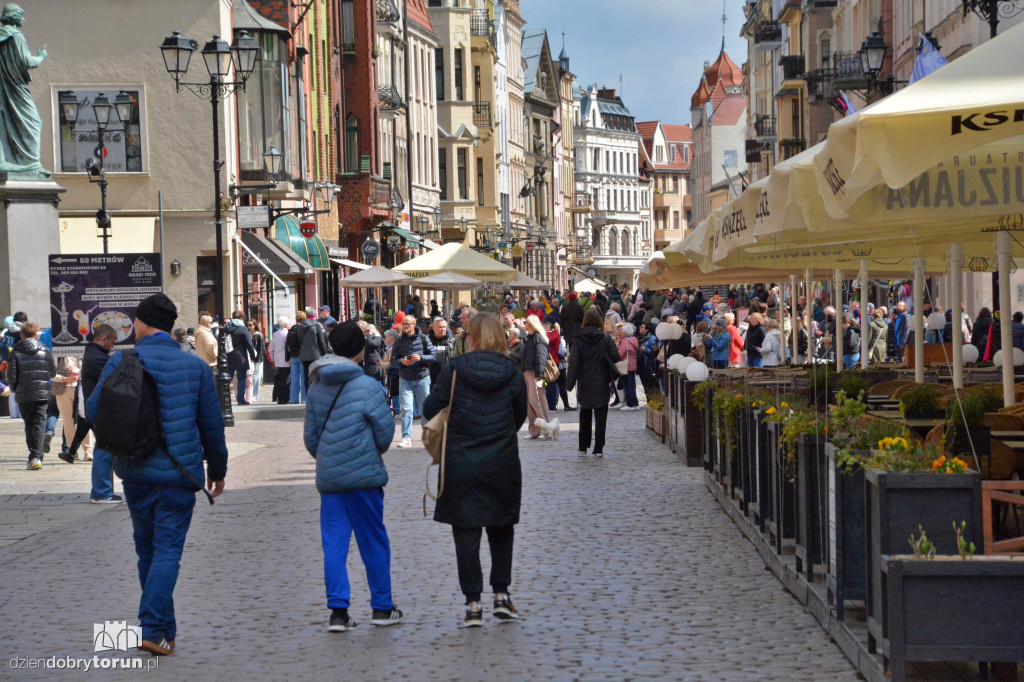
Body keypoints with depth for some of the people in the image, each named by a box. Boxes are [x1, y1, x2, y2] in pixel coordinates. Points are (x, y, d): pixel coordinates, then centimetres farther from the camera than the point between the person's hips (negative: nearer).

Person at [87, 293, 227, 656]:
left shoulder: (121, 363, -4)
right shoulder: (196, 367, 0)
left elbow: (95, 411, -4)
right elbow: (212, 424, 6)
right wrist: (217, 469, 19)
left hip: (135, 472, 1)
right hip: (179, 473, -1)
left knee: (147, 549, 15)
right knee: (168, 550, -1)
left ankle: (165, 629, 22)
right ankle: (153, 628, -15)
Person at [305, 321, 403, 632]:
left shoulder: (316, 387, 6)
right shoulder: (367, 386, -10)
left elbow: (310, 434, 11)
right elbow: (385, 429, -6)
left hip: (328, 476, 4)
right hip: (363, 474, -4)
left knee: (334, 543, 5)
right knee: (373, 542, 8)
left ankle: (338, 611, -1)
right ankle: (382, 607, 16)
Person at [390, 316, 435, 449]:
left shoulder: (423, 338, 1)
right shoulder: (399, 341, 6)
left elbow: (433, 356, -1)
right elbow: (393, 361, 6)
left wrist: (421, 358, -18)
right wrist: (401, 362, -15)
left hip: (422, 378, -1)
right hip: (405, 379, 1)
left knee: (425, 408, 6)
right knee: (406, 409, -9)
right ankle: (406, 438, -10)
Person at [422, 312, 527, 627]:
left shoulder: (454, 370, -9)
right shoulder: (512, 374, -3)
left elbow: (430, 409, -5)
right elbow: (520, 416, 7)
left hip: (461, 463, -2)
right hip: (502, 465, 2)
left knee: (466, 532, 5)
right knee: (502, 528, 18)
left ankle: (473, 603, 4)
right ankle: (501, 595, 17)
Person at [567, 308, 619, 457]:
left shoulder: (579, 339, -5)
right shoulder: (604, 339, -8)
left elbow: (573, 361, -8)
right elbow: (615, 357, -8)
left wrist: (570, 383, -7)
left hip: (584, 383, 2)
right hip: (600, 383, -2)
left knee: (585, 415, 15)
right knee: (600, 416, 1)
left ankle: (583, 447, 18)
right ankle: (598, 449, -4)